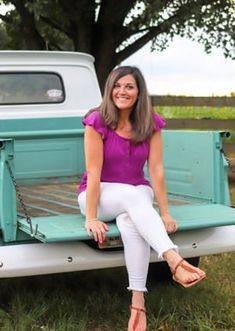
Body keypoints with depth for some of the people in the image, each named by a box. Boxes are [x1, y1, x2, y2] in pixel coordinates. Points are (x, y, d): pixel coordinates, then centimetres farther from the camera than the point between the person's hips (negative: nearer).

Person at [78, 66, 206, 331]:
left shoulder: (151, 123, -6)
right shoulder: (97, 121, -15)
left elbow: (156, 170, -10)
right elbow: (94, 172, -19)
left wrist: (164, 213, -15)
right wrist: (91, 218, -22)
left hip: (137, 195, 2)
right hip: (99, 195, -2)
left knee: (130, 220, -34)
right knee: (134, 195, -36)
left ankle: (138, 304, -40)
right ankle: (175, 261, -52)